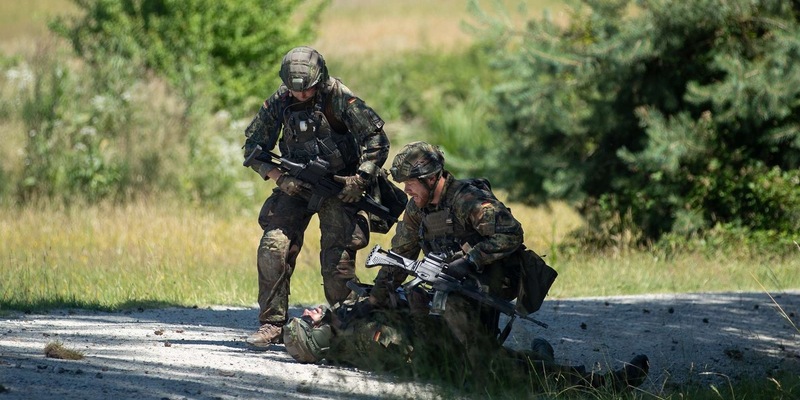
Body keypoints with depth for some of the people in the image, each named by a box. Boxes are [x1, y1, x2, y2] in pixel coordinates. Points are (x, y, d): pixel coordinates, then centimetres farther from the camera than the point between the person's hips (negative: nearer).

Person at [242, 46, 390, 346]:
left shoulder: (340, 99, -16)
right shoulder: (279, 102, -5)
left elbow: (377, 140, -13)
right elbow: (253, 146, 2)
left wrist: (360, 180, -20)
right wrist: (280, 178, -10)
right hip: (296, 186, 3)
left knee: (338, 259, -12)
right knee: (273, 248, -13)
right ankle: (272, 324, -6)